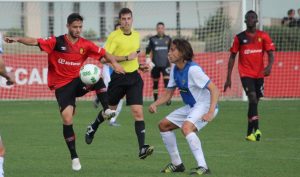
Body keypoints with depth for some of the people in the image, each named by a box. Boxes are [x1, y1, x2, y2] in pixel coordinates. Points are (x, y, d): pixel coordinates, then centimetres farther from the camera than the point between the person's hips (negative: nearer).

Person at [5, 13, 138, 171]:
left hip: (78, 81, 2)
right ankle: (74, 157, -1)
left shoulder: (85, 45, 0)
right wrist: (18, 39, -32)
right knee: (67, 119, -13)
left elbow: (105, 54, 1)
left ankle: (106, 111, -21)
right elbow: (35, 42, -18)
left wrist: (115, 63, -17)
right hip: (62, 86, -2)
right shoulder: (57, 42, -8)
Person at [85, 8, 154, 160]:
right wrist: (125, 58, -27)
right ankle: (92, 129, 45)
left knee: (138, 112, -11)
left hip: (134, 77, 3)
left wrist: (140, 66, 12)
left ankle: (142, 148, -18)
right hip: (118, 77, -3)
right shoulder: (114, 36, -10)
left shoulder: (136, 35, 10)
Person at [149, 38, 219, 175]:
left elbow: (214, 90, -26)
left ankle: (202, 167, -33)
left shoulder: (193, 69, -24)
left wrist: (211, 112, -36)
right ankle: (177, 164, 22)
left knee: (186, 127, -34)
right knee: (163, 125, 11)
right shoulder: (175, 69, 4)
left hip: (205, 105, -10)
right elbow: (169, 93, 13)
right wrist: (155, 104, -6)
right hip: (191, 107, 10)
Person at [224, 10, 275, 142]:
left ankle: (250, 133, 20)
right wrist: (228, 78, 2)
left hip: (259, 74, 3)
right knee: (253, 98, -21)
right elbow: (232, 57, 6)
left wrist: (269, 66, -23)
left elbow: (271, 54, -1)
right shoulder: (240, 37, 1)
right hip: (246, 74, -3)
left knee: (255, 101, 9)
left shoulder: (263, 36, 3)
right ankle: (255, 130, -28)